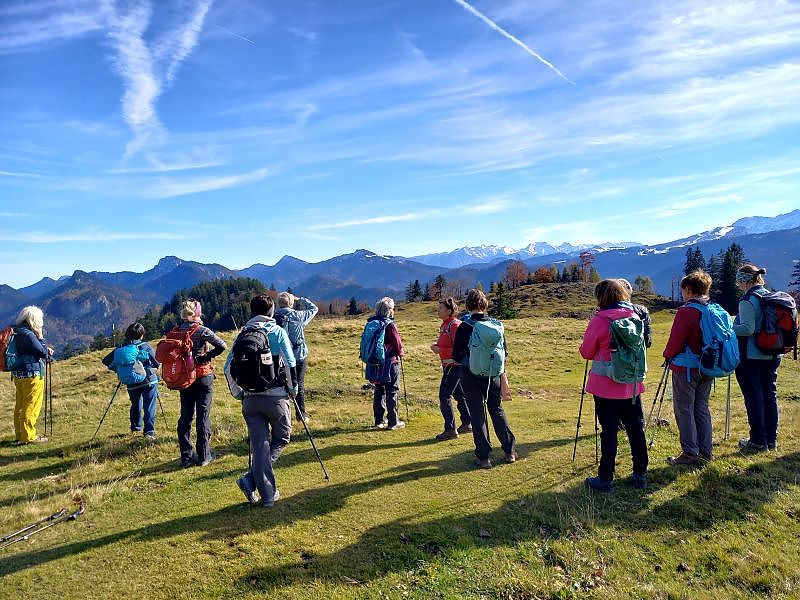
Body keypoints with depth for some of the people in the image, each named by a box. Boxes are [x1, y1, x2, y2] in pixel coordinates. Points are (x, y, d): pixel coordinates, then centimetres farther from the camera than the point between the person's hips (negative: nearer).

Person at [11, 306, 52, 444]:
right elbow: (43, 352, -15)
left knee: (20, 405, 16)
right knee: (31, 406, -2)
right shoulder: (28, 334, -18)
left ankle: (20, 435, 26)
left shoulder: (17, 332, 12)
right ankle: (28, 437, 3)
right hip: (31, 374, -10)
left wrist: (46, 350, 5)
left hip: (19, 374, 10)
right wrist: (40, 337, -6)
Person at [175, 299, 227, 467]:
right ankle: (203, 456, 9)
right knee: (203, 416, 4)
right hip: (203, 377, -4)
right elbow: (222, 346, -22)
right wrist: (206, 357, -10)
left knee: (185, 417, 11)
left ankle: (186, 456, 17)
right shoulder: (202, 331, -13)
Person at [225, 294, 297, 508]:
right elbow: (290, 363, -9)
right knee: (281, 438, 15)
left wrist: (238, 393, 16)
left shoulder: (242, 334, 8)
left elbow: (228, 367, 6)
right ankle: (251, 479, 1)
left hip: (250, 399, 4)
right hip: (276, 396, -4)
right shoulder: (277, 331, -3)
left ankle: (267, 494, 10)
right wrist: (293, 388, 4)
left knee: (259, 445, 9)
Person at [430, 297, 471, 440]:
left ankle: (450, 430, -3)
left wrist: (440, 350, -20)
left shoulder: (455, 325, -18)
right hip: (448, 365, 10)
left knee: (444, 396, -8)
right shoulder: (445, 325, 12)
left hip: (455, 365, -10)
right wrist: (436, 346, 4)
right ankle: (467, 424, 31)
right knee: (459, 395, 18)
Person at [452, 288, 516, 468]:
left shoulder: (465, 326, -13)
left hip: (471, 376, -3)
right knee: (497, 410, 17)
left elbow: (457, 355, -9)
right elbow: (504, 351, 5)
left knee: (477, 414, 5)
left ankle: (483, 457, 8)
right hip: (494, 375, 4)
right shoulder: (497, 324, -2)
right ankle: (510, 451, 23)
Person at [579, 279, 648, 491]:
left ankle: (605, 479, 10)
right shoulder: (634, 315, 2)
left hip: (606, 385, -5)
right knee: (636, 428, 13)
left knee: (609, 430, 1)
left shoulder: (600, 319, -14)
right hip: (632, 384, 5)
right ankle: (640, 475, 23)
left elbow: (586, 352, -5)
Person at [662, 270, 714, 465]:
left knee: (684, 409, 1)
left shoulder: (686, 311, -17)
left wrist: (668, 355, 2)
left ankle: (690, 452, 5)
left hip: (686, 368, -8)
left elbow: (675, 341, -16)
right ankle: (705, 451, 22)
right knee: (702, 408, 15)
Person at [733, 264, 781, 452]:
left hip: (752, 357, -8)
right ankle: (771, 440, 21)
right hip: (772, 355, 8)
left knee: (754, 397, 0)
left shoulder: (748, 301, -15)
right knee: (770, 395, 13)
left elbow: (747, 329, -22)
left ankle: (758, 441, 6)